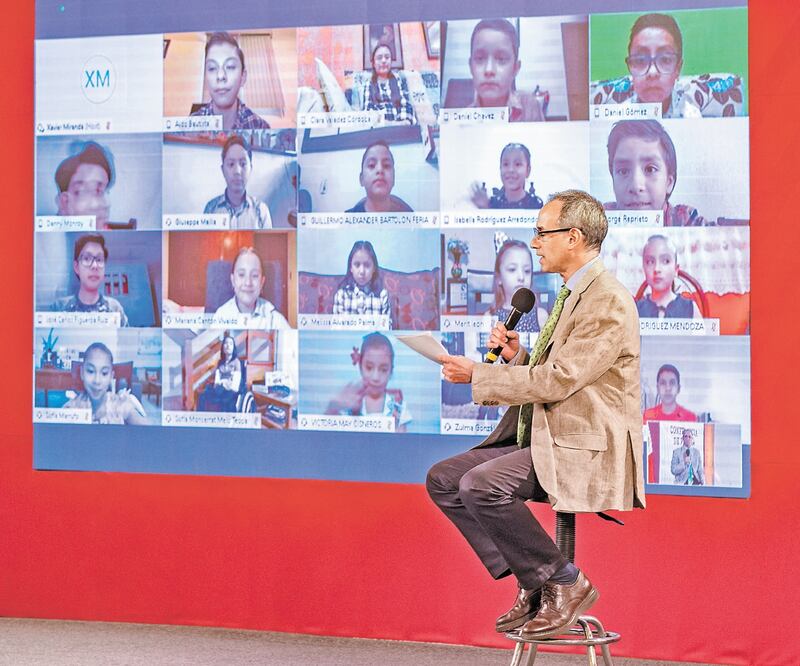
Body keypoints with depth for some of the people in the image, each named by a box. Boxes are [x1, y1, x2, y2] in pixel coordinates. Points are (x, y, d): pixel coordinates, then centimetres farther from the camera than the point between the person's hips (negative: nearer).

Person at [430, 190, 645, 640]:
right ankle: (532, 583, 3)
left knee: (481, 484, -28)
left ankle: (564, 584, -12)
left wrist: (477, 375, -14)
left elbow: (557, 380, -21)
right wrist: (516, 356, 2)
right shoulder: (573, 295, 18)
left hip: (586, 450, -10)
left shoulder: (609, 302, -15)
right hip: (544, 438, 10)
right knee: (443, 479, 1)